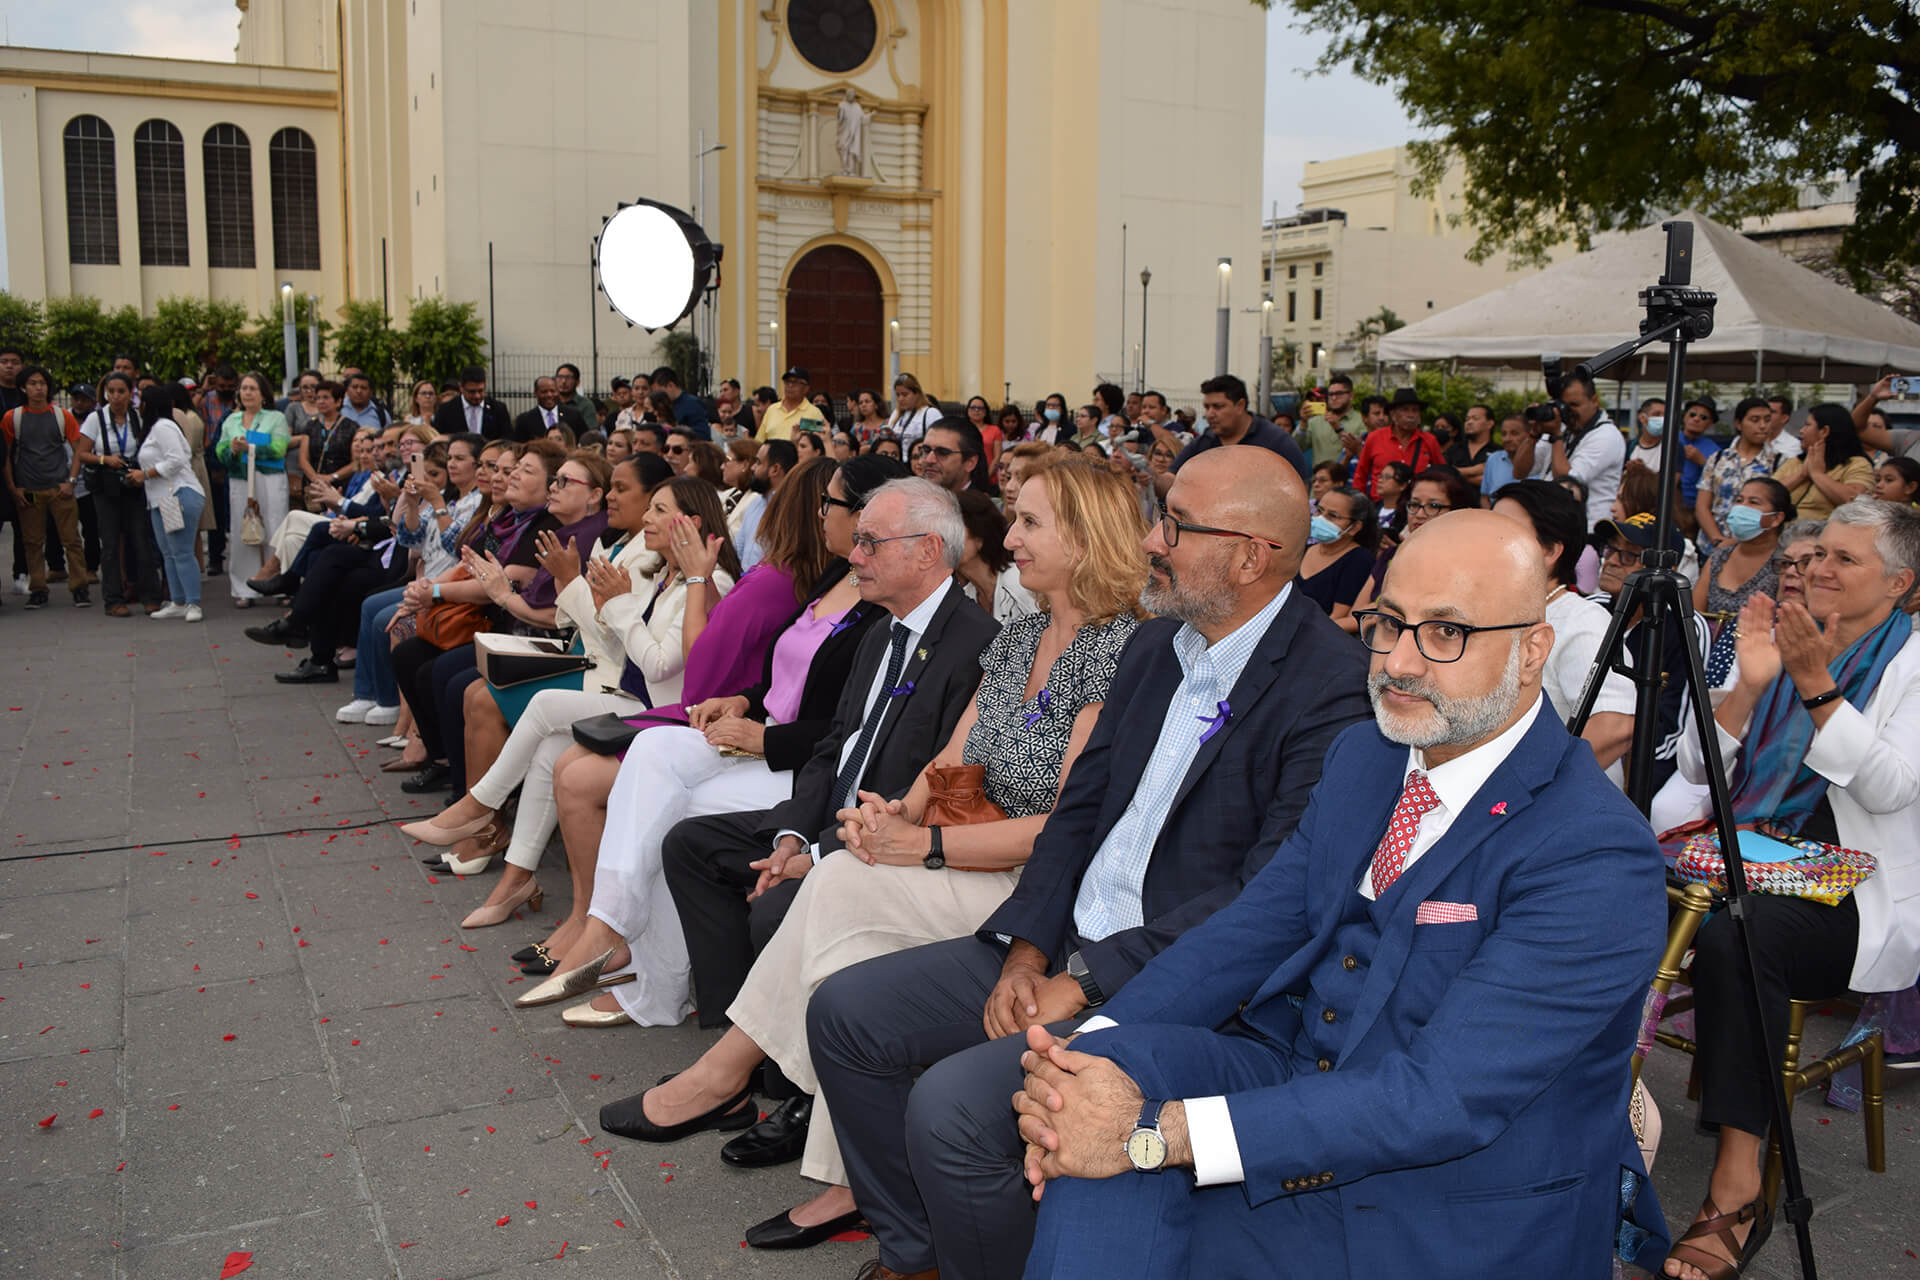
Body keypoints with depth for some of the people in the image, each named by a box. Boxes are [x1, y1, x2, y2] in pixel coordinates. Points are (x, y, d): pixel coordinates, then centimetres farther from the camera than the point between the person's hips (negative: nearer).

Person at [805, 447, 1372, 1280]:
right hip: (1067, 943, 9)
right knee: (844, 1012, 4)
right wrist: (1027, 951, -3)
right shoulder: (1155, 645, 9)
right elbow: (1078, 809, 11)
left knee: (949, 1107, -25)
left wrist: (1088, 985, -19)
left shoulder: (1329, 690, -18)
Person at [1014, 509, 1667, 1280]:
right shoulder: (1361, 758, 6)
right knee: (1119, 1064, -23)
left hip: (1457, 1216, -5)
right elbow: (1250, 929, 2)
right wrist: (1086, 1049, -17)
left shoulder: (1597, 857, -20)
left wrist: (1162, 1131, -30)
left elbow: (1440, 1100, -26)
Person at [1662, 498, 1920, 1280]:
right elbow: (1698, 769, 7)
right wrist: (1751, 684, -7)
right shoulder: (1778, 639, 15)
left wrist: (1816, 684, -19)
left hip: (1855, 898, -4)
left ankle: (1738, 1188, -29)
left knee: (1734, 935, -35)